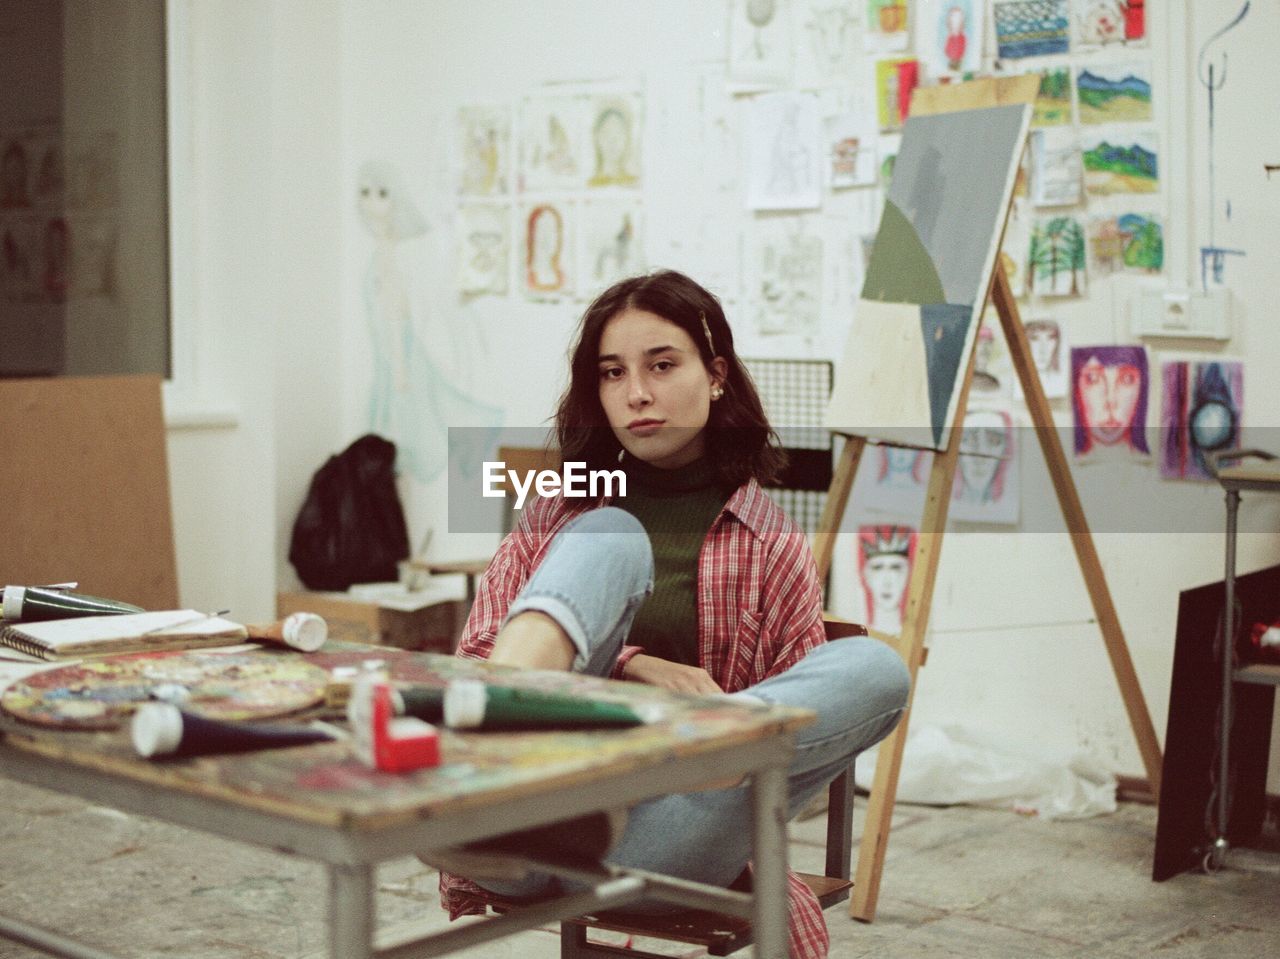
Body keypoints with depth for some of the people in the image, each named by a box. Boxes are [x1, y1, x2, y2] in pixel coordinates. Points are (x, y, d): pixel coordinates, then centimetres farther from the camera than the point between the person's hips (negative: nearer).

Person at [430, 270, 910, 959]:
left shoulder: (772, 547, 17)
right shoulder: (558, 519, 20)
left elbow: (798, 719, 12)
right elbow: (473, 662, 5)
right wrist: (628, 664, -11)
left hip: (651, 852, 0)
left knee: (873, 668, -18)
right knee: (612, 540, -15)